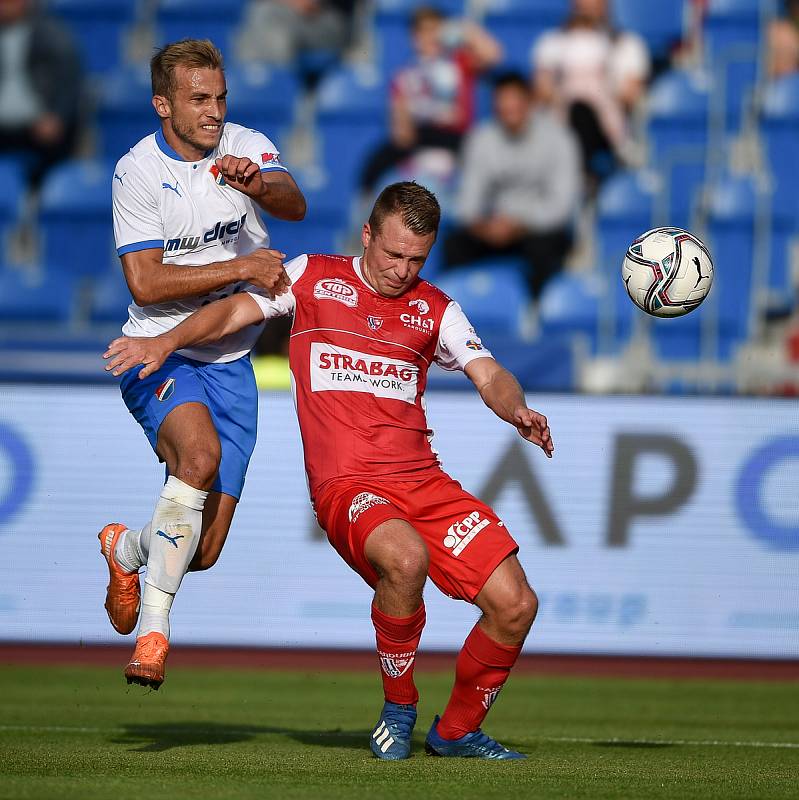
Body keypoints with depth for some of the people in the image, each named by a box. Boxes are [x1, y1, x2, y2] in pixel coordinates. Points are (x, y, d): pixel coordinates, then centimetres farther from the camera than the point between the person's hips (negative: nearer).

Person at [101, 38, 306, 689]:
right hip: (160, 353, -3)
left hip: (231, 362, 3)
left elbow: (294, 204, -19)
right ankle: (154, 628, -28)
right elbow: (146, 283, -13)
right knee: (201, 450, -36)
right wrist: (241, 268, -18)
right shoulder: (139, 171, -7)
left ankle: (128, 547, 35)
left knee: (203, 552, -1)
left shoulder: (248, 148, 1)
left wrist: (257, 181, -40)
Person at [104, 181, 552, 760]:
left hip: (425, 480, 4)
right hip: (346, 487, -4)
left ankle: (457, 731, 16)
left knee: (515, 605, -9)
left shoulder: (434, 309, 16)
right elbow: (237, 310, 6)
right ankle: (398, 708, -11)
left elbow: (489, 375, 7)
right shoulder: (315, 278, 10)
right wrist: (166, 341, -11)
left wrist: (516, 409, -16)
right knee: (405, 557, -37)